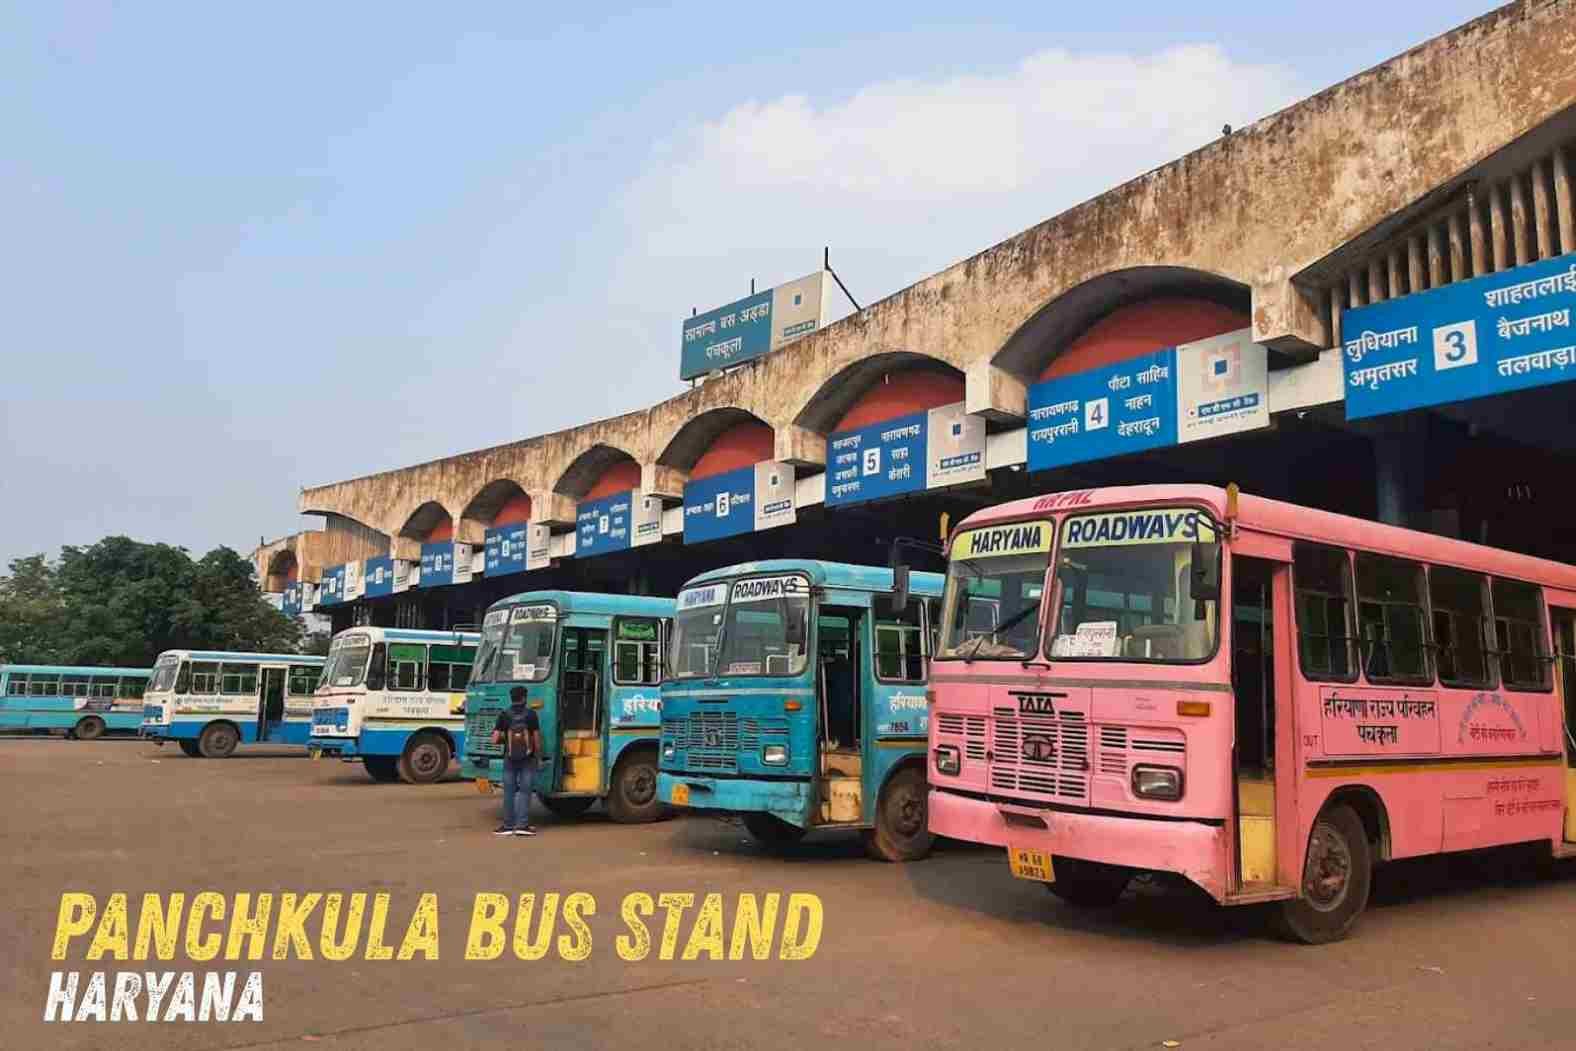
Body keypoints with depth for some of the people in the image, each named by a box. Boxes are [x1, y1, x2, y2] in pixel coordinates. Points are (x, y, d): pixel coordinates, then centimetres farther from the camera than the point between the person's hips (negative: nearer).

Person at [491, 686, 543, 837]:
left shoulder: (504, 715, -5)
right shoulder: (531, 714, -6)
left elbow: (495, 739, -8)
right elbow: (537, 738, -5)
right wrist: (538, 756, 6)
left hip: (509, 759, 1)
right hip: (528, 759, -1)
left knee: (509, 792, 8)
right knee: (524, 791, 4)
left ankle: (508, 825, 12)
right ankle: (522, 824, -1)